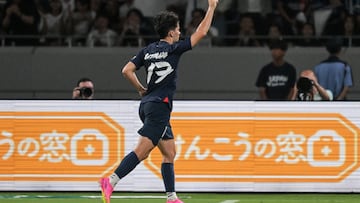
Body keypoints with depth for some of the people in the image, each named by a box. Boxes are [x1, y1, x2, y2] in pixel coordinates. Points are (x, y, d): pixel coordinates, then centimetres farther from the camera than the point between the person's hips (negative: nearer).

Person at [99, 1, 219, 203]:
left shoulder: (148, 50, 11)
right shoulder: (173, 49, -7)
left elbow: (127, 70, 7)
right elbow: (201, 33, -3)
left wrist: (141, 89, 18)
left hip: (148, 104, 9)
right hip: (159, 107, -9)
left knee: (170, 152, 12)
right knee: (142, 151, -16)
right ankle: (111, 182, -26)